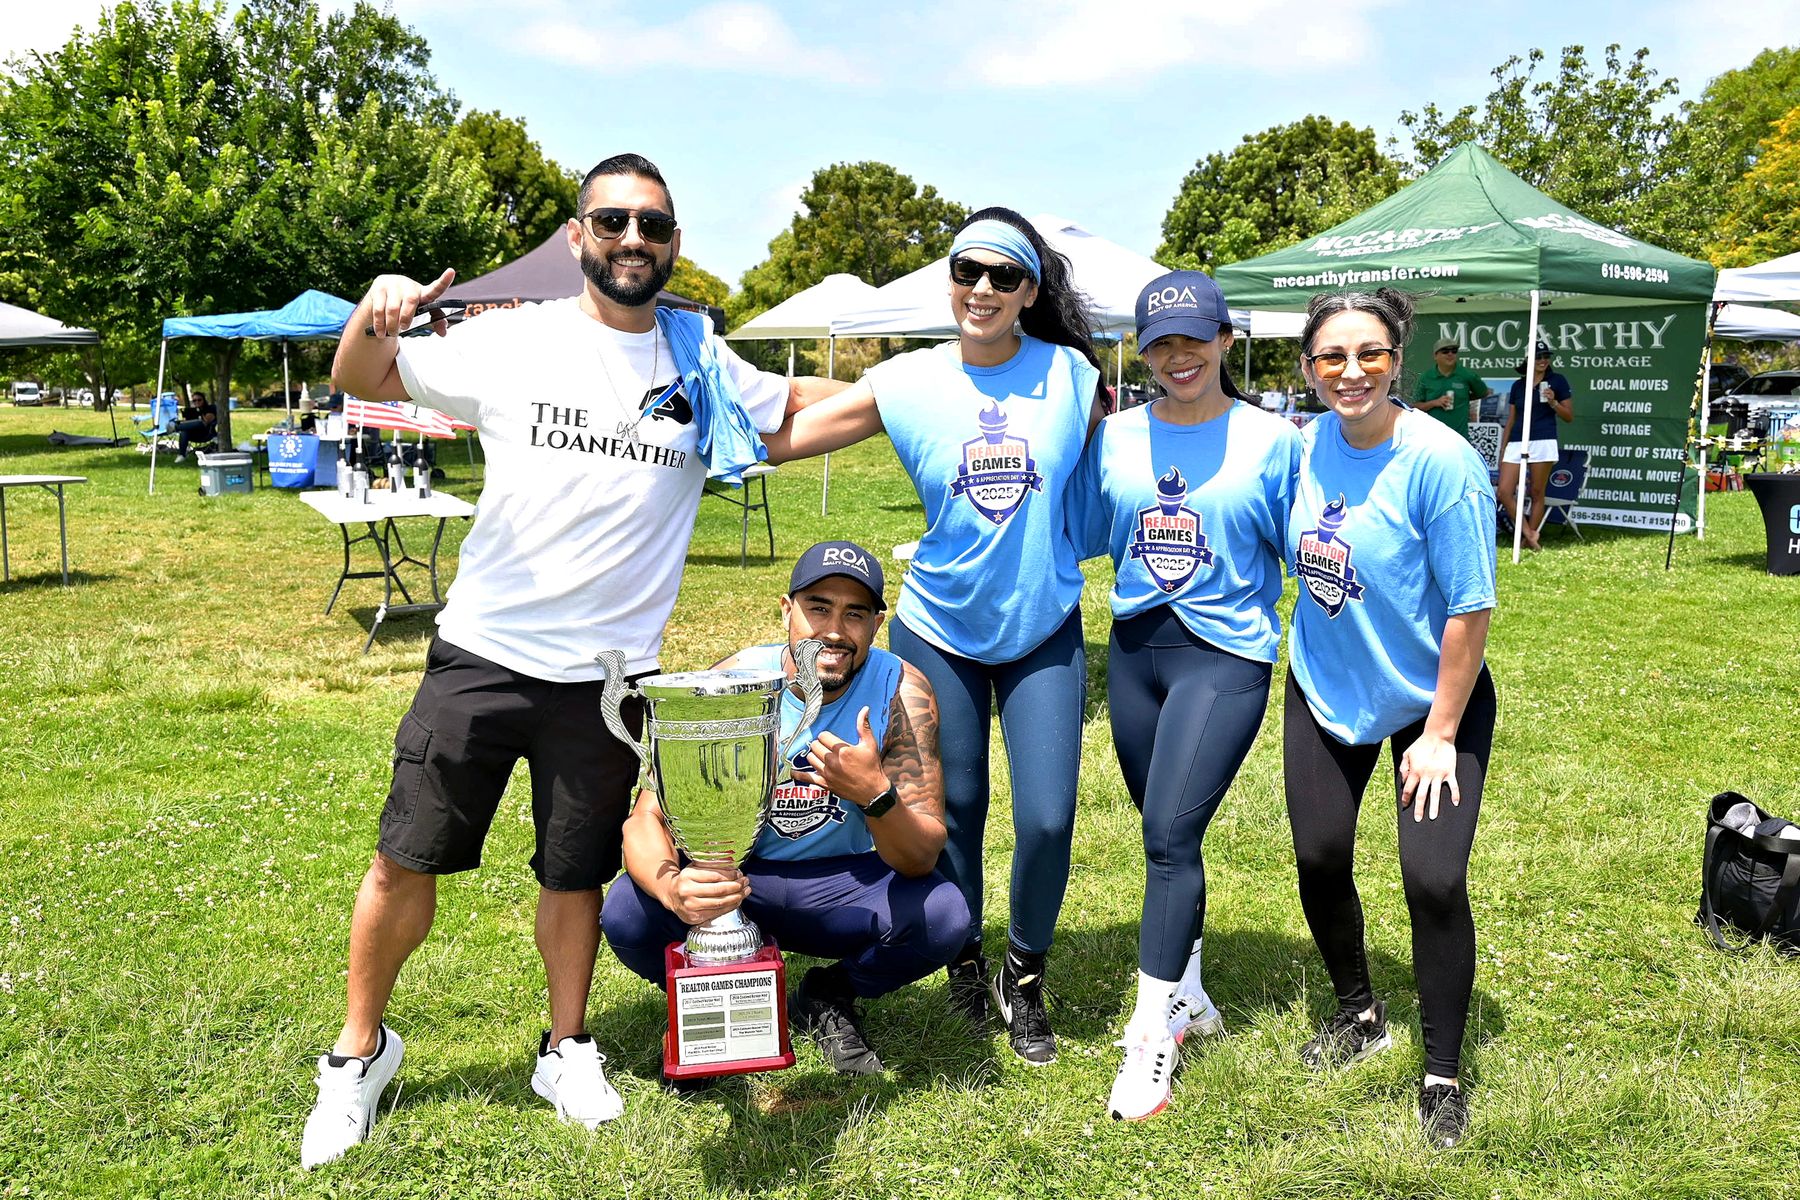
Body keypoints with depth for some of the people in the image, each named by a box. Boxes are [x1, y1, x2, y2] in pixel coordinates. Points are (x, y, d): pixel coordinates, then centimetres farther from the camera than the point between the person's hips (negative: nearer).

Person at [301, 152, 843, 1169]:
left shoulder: (704, 367, 3)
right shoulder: (516, 341, -2)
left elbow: (811, 404, 18)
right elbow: (365, 382, 7)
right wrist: (373, 318, -14)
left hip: (609, 671, 1)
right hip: (483, 652, -1)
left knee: (577, 873, 13)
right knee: (407, 860, 3)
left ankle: (569, 1050, 35)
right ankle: (361, 1050, 27)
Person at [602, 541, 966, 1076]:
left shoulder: (901, 692, -18)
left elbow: (921, 860, -21)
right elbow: (646, 817, -20)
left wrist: (876, 795, -43)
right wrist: (671, 886, -44)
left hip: (843, 884, 1)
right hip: (728, 875, 0)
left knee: (943, 916, -28)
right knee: (628, 914, -28)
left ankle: (829, 997, 5)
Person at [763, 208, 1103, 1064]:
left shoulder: (1072, 375, -4)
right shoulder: (907, 384, -6)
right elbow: (776, 437, -8)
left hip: (1045, 631, 0)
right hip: (938, 629, 0)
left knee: (1047, 820, -4)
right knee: (953, 812, 9)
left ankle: (1025, 979, 23)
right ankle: (963, 967, 36)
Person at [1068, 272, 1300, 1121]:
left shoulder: (1271, 440, -4)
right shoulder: (1116, 437, 5)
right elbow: (1075, 535, 13)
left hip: (1226, 653, -4)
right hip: (1134, 648, 4)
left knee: (1171, 834, -13)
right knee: (1167, 834, 14)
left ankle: (1151, 1039, -3)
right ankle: (1189, 995, 34)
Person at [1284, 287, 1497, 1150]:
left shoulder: (1441, 463, -24)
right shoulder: (1306, 445, -8)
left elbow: (1470, 608, -21)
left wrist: (1439, 734, -17)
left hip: (1433, 698, -5)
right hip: (1324, 688, 5)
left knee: (1434, 881, -9)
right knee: (1320, 859, 9)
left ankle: (1441, 1076, 14)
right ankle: (1358, 1014, 37)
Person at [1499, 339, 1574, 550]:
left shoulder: (1557, 381, 5)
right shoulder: (1518, 385, 16)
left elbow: (1569, 416, 6)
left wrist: (1553, 403, -11)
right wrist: (1503, 449, 17)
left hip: (1543, 443, -4)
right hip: (1516, 443, 4)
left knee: (1537, 493, 0)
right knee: (1504, 492, -8)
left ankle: (1528, 539, 7)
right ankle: (1528, 533, -1)